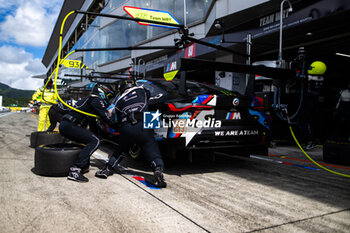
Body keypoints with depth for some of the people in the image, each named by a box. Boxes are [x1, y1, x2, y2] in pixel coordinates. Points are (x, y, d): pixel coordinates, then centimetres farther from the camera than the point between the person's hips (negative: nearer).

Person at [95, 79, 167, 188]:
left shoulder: (119, 101, 24)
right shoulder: (140, 90, 21)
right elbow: (148, 94, 42)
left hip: (126, 128, 2)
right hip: (143, 126, -2)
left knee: (121, 149, 27)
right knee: (152, 151, -1)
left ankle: (108, 168, 23)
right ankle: (158, 169, -26)